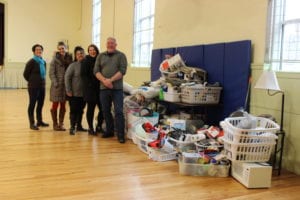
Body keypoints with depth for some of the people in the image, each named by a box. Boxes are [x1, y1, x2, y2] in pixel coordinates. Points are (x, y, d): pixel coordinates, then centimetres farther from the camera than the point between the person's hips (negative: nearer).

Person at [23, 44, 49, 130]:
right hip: (33, 87, -6)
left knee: (40, 104, 13)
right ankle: (32, 123, 4)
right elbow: (25, 74, -6)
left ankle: (39, 121, 25)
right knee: (32, 104, -1)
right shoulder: (31, 62, -9)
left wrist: (42, 81, 10)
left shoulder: (43, 62, 9)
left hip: (42, 86, 6)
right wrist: (32, 81, 3)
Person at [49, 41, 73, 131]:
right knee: (55, 105, 3)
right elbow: (51, 72, -7)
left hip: (66, 85, 4)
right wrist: (55, 83, -14)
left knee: (63, 105, 8)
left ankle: (61, 124, 17)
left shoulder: (69, 58, 7)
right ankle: (55, 124, 13)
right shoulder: (55, 58, -3)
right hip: (57, 85, -3)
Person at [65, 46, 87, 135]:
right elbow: (67, 78, -8)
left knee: (80, 110, 13)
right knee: (73, 110, 1)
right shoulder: (73, 65, -8)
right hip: (74, 93, -4)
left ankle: (79, 126, 26)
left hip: (83, 93, 4)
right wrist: (68, 90, -12)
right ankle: (72, 127, 9)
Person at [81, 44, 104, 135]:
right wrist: (90, 84, -15)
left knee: (102, 108, 1)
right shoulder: (86, 61, -2)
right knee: (91, 108, 3)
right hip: (90, 89, -4)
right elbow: (83, 75, -7)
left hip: (99, 88, 4)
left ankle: (99, 126, 19)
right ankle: (91, 128, 14)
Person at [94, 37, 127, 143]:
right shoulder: (100, 56, 13)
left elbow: (122, 71, -7)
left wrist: (111, 80, -15)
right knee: (106, 111, 11)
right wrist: (104, 80, -12)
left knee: (118, 112, -5)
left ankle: (120, 134, -2)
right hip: (103, 88, 4)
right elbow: (96, 71, 5)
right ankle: (109, 131, 24)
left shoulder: (121, 55, 4)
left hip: (117, 88, -4)